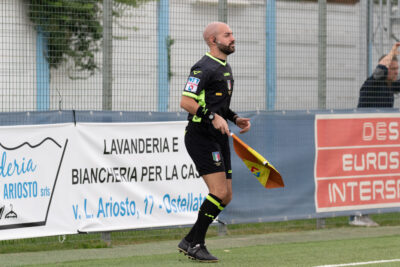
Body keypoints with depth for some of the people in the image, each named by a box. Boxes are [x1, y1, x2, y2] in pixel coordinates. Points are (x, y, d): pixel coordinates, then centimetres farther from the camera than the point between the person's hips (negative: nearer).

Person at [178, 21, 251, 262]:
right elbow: (186, 101, -20)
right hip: (201, 137, -10)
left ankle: (190, 241, 15)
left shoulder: (225, 68, 18)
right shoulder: (204, 68, -12)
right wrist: (213, 117, -27)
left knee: (225, 197, 7)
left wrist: (235, 118, 14)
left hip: (219, 138, 10)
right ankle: (196, 245, -6)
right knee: (219, 192, -16)